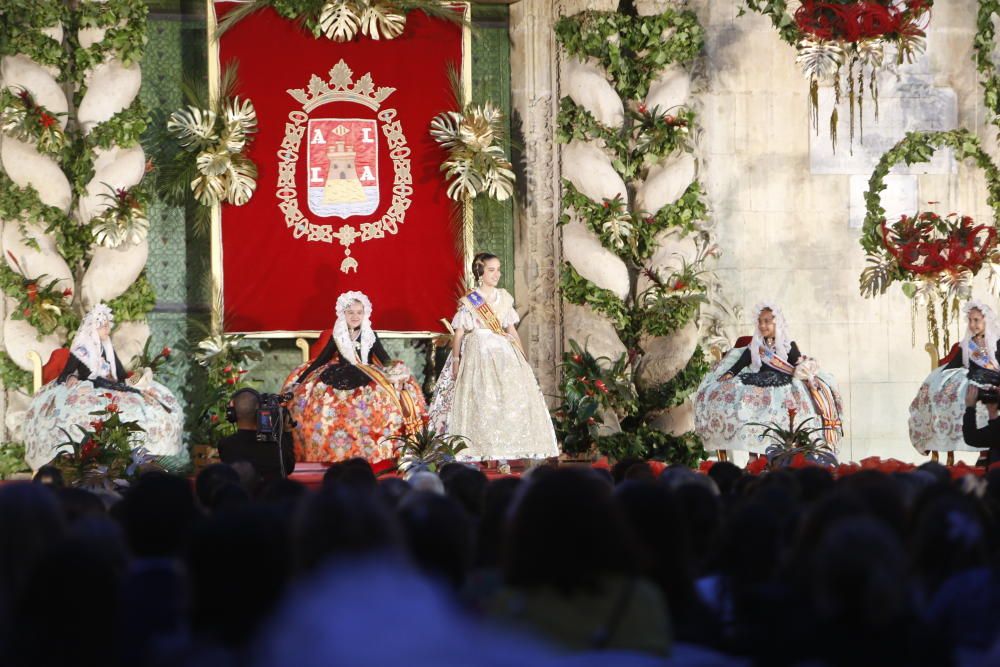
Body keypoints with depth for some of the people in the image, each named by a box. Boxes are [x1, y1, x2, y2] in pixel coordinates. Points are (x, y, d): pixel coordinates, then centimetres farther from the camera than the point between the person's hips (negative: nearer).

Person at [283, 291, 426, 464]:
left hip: (368, 380, 0)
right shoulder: (337, 337, 8)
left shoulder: (370, 337, 7)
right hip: (340, 379, 0)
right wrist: (300, 381, 7)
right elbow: (321, 360, 12)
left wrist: (396, 375, -13)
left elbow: (386, 361, 6)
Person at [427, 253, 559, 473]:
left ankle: (503, 457, -3)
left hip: (505, 354, 4)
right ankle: (474, 456, -8)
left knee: (509, 401, -4)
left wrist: (522, 355, 11)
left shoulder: (504, 297, 12)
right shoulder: (469, 301, 0)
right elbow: (459, 333, -1)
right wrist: (455, 361, -8)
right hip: (478, 354, -4)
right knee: (478, 403, -9)